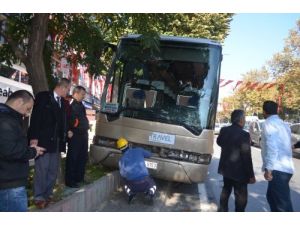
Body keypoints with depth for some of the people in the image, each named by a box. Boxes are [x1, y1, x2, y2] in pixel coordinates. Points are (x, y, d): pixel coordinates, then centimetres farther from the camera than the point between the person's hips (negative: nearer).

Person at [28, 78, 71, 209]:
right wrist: (34, 137, -16)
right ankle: (39, 197, 11)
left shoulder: (63, 102, 15)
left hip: (57, 142, 7)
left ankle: (48, 194, 24)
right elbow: (35, 117, -10)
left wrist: (66, 132, 3)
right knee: (41, 170, -2)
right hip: (43, 140, -6)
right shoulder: (43, 96, -4)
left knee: (53, 170, 11)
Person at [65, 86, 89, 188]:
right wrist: (69, 131, -21)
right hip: (75, 135, -9)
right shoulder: (70, 104, -12)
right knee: (72, 158, -1)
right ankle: (70, 180, 9)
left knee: (83, 157, 15)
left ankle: (79, 178, 27)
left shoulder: (80, 105, 17)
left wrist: (86, 127, 13)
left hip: (83, 134, 9)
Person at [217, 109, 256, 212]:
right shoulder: (244, 134, -23)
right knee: (241, 196, 6)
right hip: (239, 171, -7)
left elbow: (219, 142, 20)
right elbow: (247, 157, -22)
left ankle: (222, 211, 37)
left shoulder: (224, 130, -2)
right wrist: (251, 175, -14)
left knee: (226, 190, 25)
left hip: (226, 168, 7)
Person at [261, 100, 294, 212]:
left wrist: (268, 168, -22)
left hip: (277, 169, -9)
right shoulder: (283, 124, 18)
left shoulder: (268, 123, -9)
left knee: (283, 204, -7)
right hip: (286, 168, 9)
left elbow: (271, 147, -20)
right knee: (272, 196, 23)